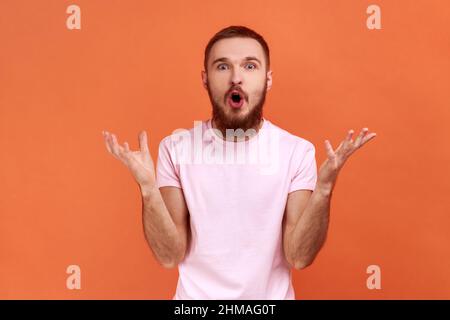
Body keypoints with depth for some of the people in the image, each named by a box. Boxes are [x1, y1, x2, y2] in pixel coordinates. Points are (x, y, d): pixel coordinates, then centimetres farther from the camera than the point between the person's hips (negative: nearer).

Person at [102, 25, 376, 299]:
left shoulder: (297, 151, -11)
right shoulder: (176, 148, -10)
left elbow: (299, 257, -14)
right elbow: (170, 256, -12)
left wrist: (324, 189, -28)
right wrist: (148, 189, -27)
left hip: (271, 296, 0)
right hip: (196, 296, 0)